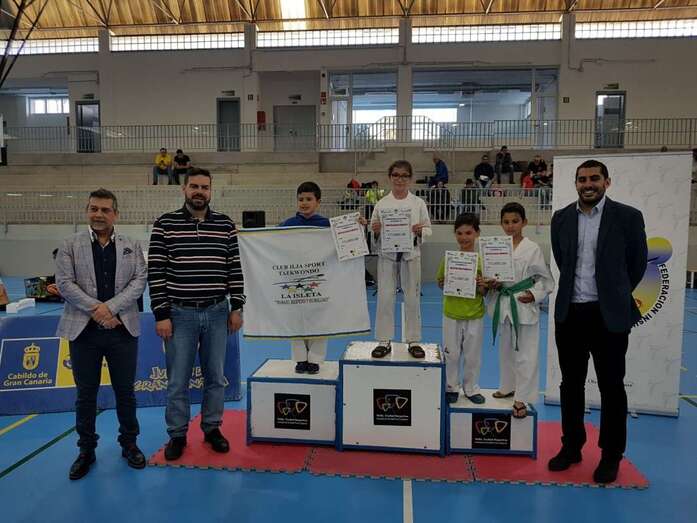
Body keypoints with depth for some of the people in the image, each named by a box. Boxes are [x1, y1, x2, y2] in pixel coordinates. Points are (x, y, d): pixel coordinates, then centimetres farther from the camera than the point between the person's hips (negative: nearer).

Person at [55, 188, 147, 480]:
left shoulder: (131, 246, 6)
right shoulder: (70, 246, 4)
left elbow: (139, 281, -3)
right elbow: (64, 283, -5)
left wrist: (111, 307, -15)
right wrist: (95, 310, -15)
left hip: (122, 329, 1)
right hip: (83, 330, 0)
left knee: (125, 391, 9)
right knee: (86, 394, 10)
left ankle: (129, 443, 26)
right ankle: (86, 450, 25)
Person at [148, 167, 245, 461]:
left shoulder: (226, 225, 3)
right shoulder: (165, 225, -3)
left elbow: (234, 269, 5)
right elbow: (155, 272, -5)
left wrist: (236, 308, 0)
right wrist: (161, 314, -9)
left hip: (217, 313, 2)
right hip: (180, 314, -2)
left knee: (215, 376, 12)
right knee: (178, 379, 7)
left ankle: (212, 428, 29)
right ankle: (177, 434, 24)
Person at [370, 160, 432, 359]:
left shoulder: (418, 203, 2)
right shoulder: (382, 204, 3)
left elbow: (428, 229, 4)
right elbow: (373, 232, 6)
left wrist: (420, 231, -17)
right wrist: (375, 231, -16)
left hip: (411, 254, 0)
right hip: (387, 255, 0)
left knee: (412, 298, 5)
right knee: (385, 297, 2)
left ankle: (414, 341, 20)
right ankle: (384, 341, 16)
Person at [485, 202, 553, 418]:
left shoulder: (532, 249, -8)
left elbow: (545, 279, -2)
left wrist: (534, 294, -15)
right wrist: (491, 283, -9)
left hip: (525, 306, -4)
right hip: (503, 304, 5)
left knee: (525, 354, -1)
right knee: (506, 350, 18)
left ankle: (522, 398, 9)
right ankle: (509, 387, 36)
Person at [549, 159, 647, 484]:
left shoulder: (628, 216, -6)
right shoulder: (561, 218, 4)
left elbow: (638, 263, 4)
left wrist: (617, 293, 13)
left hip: (609, 315, -3)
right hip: (569, 313, 3)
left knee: (611, 387, 7)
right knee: (571, 384, 13)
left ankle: (611, 455, 22)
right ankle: (571, 446, 28)